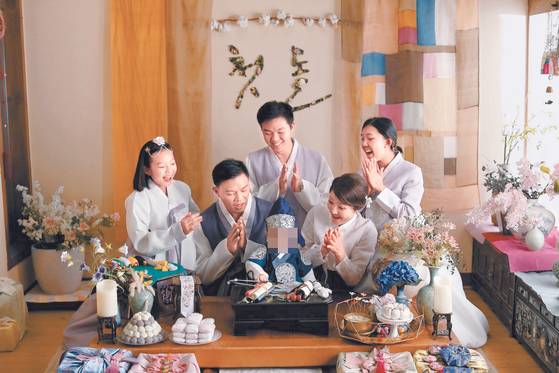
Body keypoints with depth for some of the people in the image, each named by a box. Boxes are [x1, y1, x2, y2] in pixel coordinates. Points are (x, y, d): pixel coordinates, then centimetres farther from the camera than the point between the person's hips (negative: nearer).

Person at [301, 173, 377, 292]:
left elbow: (353, 280, -6)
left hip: (341, 292, 0)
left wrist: (340, 253, -22)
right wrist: (322, 250, -20)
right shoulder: (316, 213, -3)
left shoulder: (367, 230, -10)